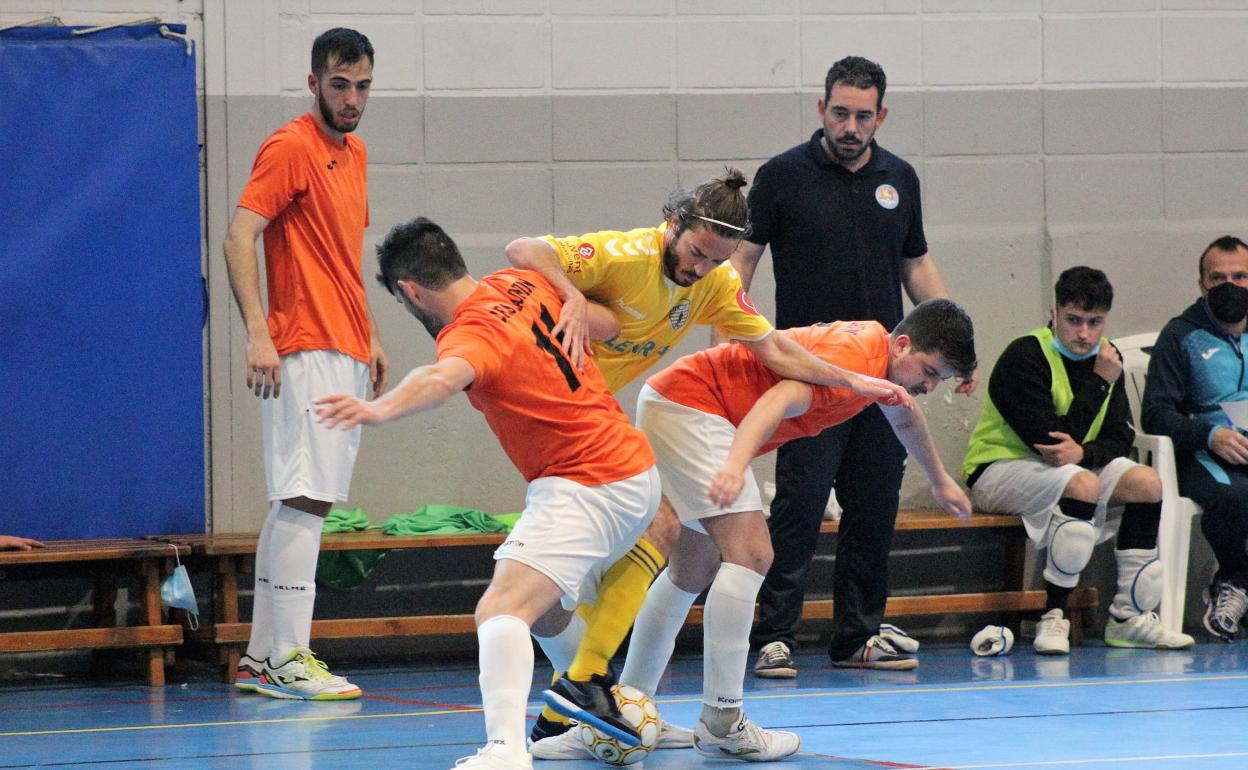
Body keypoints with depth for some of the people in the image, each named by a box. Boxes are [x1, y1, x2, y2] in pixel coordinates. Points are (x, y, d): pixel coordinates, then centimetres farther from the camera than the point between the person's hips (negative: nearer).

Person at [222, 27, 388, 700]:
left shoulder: (354, 153, 18)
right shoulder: (291, 147, -9)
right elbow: (239, 237, -16)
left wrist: (370, 339, 22)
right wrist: (258, 333, -25)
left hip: (346, 355, 9)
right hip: (305, 353, -9)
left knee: (292, 505, 9)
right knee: (303, 499, -12)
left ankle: (260, 658, 12)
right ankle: (288, 659, -12)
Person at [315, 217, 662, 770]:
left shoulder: (474, 333, -17)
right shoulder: (522, 284, 8)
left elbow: (443, 377, -41)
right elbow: (608, 323, 24)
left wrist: (382, 409, -58)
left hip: (583, 489, -10)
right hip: (636, 470, 10)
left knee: (502, 610, -26)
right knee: (546, 604, 31)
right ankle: (605, 707, 38)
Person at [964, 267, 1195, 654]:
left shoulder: (1106, 357, 4)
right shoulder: (1024, 357, -20)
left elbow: (1120, 439, 2)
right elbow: (1052, 441, -25)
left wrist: (1084, 453, -22)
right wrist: (1098, 384, -21)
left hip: (1070, 468, 8)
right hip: (998, 469, -7)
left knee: (1147, 484, -14)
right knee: (1084, 485, -35)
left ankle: (1129, 618, -10)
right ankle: (1053, 618, -31)